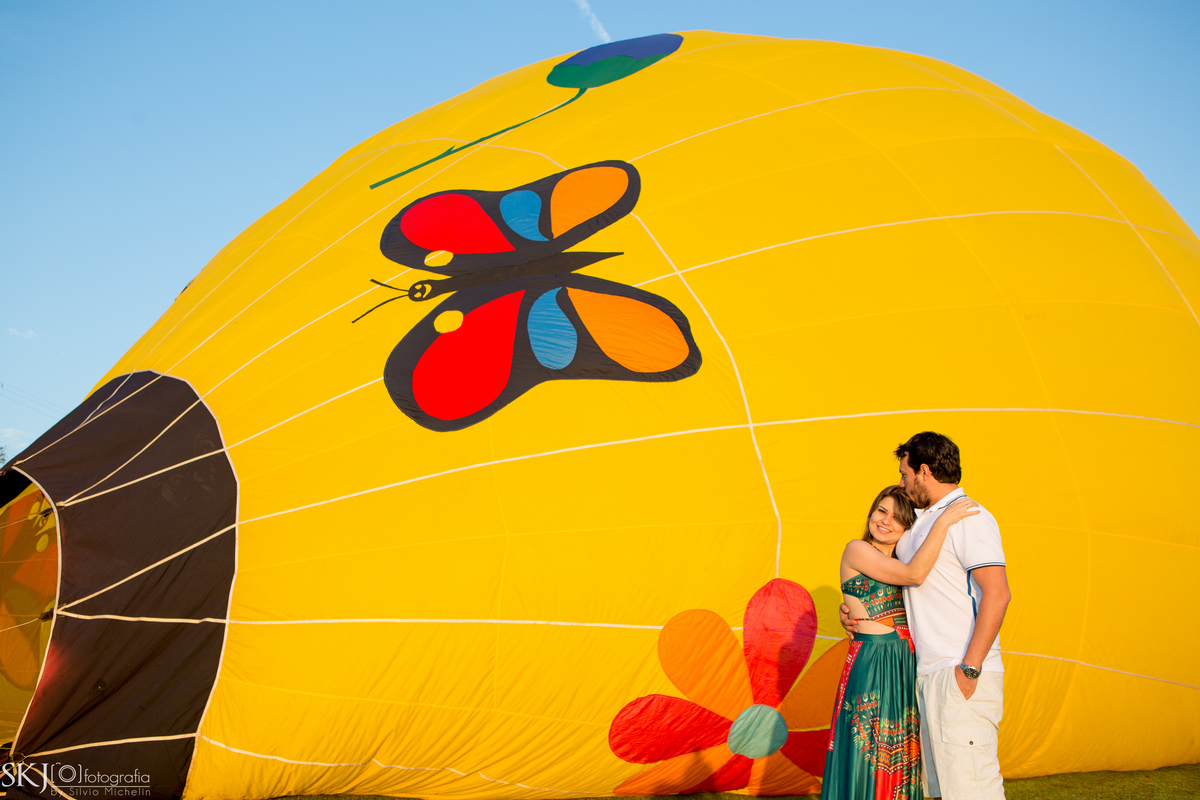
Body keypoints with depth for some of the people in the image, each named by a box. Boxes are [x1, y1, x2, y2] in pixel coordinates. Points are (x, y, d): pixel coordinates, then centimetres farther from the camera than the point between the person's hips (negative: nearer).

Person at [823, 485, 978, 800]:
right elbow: (914, 574, -19)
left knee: (899, 765, 10)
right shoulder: (857, 550, -5)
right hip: (870, 665, -7)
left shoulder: (897, 561, 17)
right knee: (866, 760, -4)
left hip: (907, 667, 8)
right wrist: (944, 520, -17)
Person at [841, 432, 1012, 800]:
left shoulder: (968, 518, -9)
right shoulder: (921, 522, 20)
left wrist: (969, 668, -22)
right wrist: (850, 605, 14)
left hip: (961, 678, -9)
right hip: (930, 674, 10)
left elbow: (998, 593, -19)